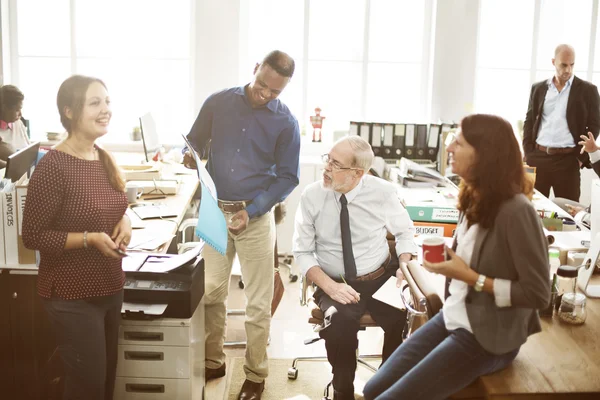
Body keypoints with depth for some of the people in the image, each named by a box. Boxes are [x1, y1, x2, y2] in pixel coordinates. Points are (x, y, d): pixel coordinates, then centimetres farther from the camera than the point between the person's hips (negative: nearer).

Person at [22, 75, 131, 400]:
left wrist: (124, 221, -3)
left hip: (110, 288, 7)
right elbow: (33, 236, -16)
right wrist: (90, 239, -25)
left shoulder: (105, 159, 4)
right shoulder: (53, 166, -19)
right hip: (73, 296, -7)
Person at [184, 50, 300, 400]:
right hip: (214, 211, 2)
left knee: (258, 302, 3)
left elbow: (288, 177, -5)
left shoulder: (286, 122, -7)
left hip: (257, 217, -2)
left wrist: (251, 211, -16)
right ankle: (214, 361, 28)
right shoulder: (218, 102, -1)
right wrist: (190, 158, -15)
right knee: (211, 292, 10)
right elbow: (195, 141, 9)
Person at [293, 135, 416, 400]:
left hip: (381, 280, 1)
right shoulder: (311, 196, -7)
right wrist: (330, 286, -18)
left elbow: (404, 231, 9)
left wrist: (404, 266, -10)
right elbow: (302, 252, -3)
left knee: (403, 319, -29)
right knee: (340, 323, -34)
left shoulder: (383, 192, -6)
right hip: (335, 284, -1)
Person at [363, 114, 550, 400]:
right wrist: (448, 261, -4)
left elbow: (538, 294, -19)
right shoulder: (474, 199, 3)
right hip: (452, 318, 8)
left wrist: (471, 278, -20)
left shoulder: (515, 211, -21)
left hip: (488, 337, -8)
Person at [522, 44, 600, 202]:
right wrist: (528, 152, 4)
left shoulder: (587, 90, 2)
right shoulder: (538, 88, 10)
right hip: (538, 157, 2)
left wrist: (581, 157, -5)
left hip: (568, 159, -2)